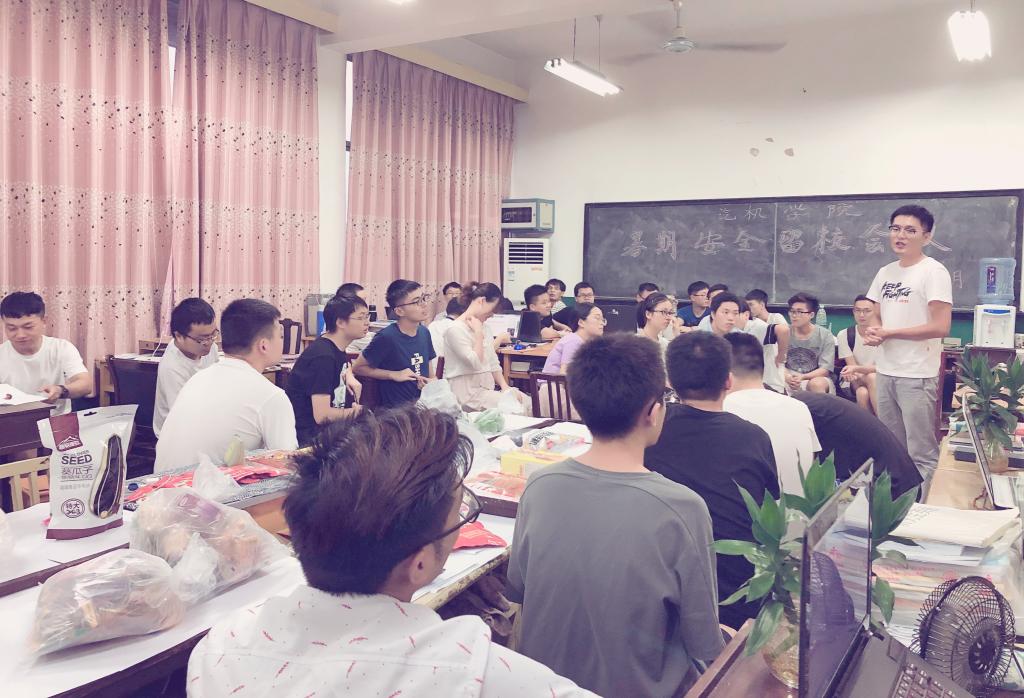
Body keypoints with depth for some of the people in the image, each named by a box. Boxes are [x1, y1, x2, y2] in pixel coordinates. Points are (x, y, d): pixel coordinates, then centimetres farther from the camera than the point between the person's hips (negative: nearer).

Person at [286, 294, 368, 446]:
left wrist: (349, 376, 6)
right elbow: (322, 415, -26)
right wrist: (355, 411, -10)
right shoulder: (322, 357, -21)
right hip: (306, 437, -9)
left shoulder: (336, 347, 5)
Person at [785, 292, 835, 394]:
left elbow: (825, 369, -7)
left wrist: (803, 377, -25)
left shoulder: (825, 335, -2)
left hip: (816, 378, -1)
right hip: (790, 377, 1)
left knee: (816, 384, -37)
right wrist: (787, 377, -23)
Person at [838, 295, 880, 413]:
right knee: (862, 393, -32)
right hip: (859, 383, 1)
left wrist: (856, 369, -35)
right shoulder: (844, 335, -4)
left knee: (872, 378, -34)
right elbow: (852, 367, -7)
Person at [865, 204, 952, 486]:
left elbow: (940, 327, -17)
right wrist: (872, 333, -6)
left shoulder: (933, 272, -9)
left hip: (917, 376, -7)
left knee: (922, 453, -2)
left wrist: (888, 333, -12)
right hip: (885, 371, 7)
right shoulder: (885, 272, 11)